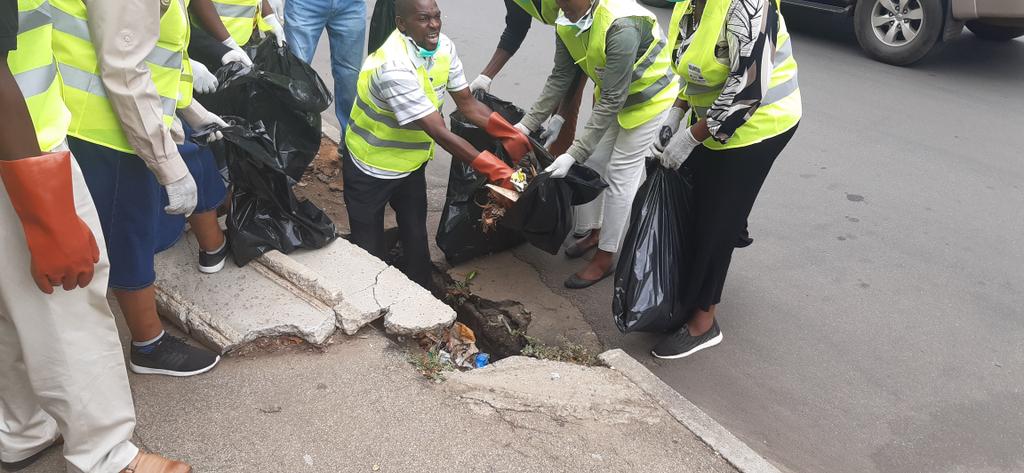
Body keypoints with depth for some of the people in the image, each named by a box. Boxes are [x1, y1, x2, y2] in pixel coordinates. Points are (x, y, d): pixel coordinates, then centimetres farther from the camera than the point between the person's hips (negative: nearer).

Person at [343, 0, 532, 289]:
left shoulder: (444, 48, -9)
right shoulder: (394, 66, -34)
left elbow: (467, 104, 1)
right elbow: (439, 133, -36)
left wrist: (511, 136, -11)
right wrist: (494, 170, -37)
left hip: (411, 163, 7)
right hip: (372, 168, -7)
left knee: (416, 240, 15)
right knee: (369, 252, 4)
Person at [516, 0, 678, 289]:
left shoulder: (621, 26, -38)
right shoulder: (566, 23, -13)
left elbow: (612, 102, -35)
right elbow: (559, 78, -3)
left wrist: (573, 154, -35)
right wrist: (528, 124, -8)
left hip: (650, 100, -7)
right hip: (613, 96, 8)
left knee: (620, 175, -5)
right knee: (591, 162, 10)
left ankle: (605, 259, 8)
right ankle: (594, 231, 31)